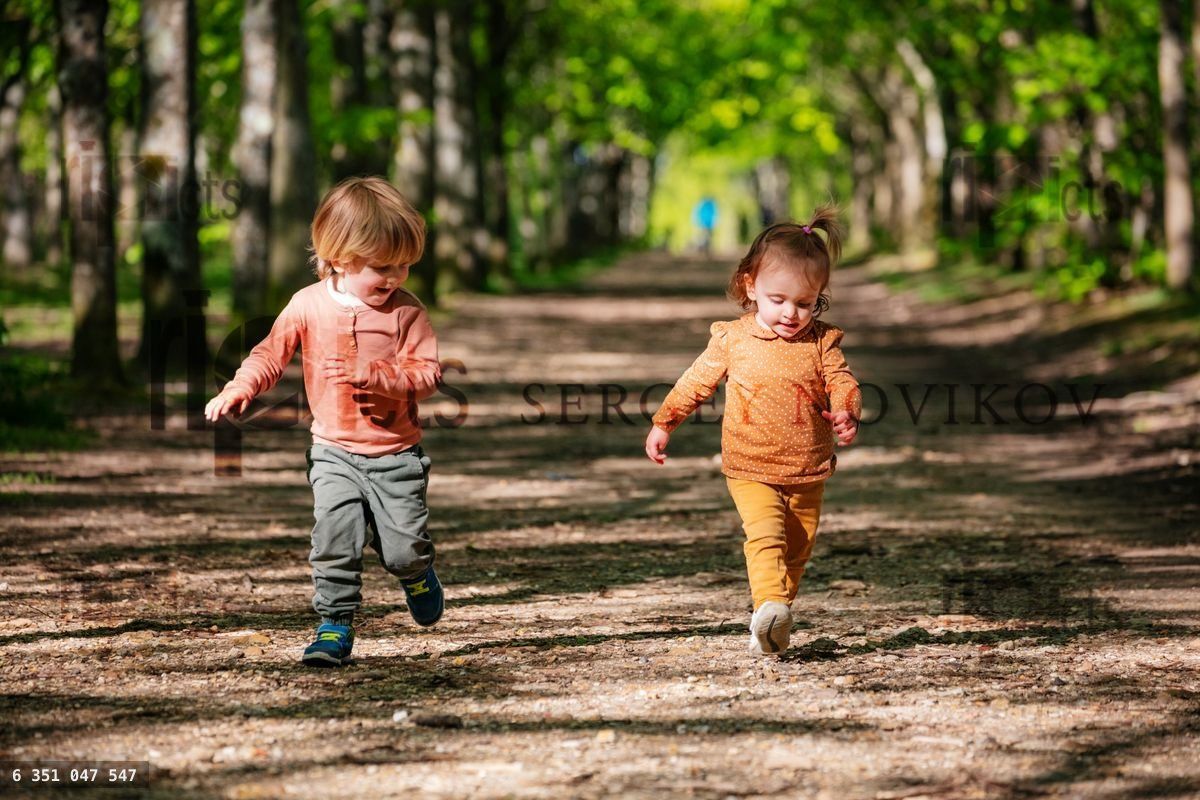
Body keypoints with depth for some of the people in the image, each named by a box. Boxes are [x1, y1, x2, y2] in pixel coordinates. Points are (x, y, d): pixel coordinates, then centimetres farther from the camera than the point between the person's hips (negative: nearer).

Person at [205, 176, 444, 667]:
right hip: (335, 452, 1)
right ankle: (335, 625, -2)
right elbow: (270, 354, 4)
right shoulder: (308, 305, -4)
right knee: (334, 537, -13)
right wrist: (239, 389, -12)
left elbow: (427, 374, -11)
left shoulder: (406, 311, -7)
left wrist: (375, 375, -26)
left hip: (396, 453, -1)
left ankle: (417, 574, 35)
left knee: (404, 548, 0)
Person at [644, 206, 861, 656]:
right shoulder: (733, 340, -2)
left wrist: (847, 415, -30)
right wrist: (663, 423, 7)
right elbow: (696, 383, 8)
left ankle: (771, 624, 21)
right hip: (750, 471, -3)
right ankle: (770, 607, -39)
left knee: (796, 552, 10)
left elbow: (842, 383, -8)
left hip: (807, 475, 3)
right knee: (765, 535, -24)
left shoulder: (821, 342, -1)